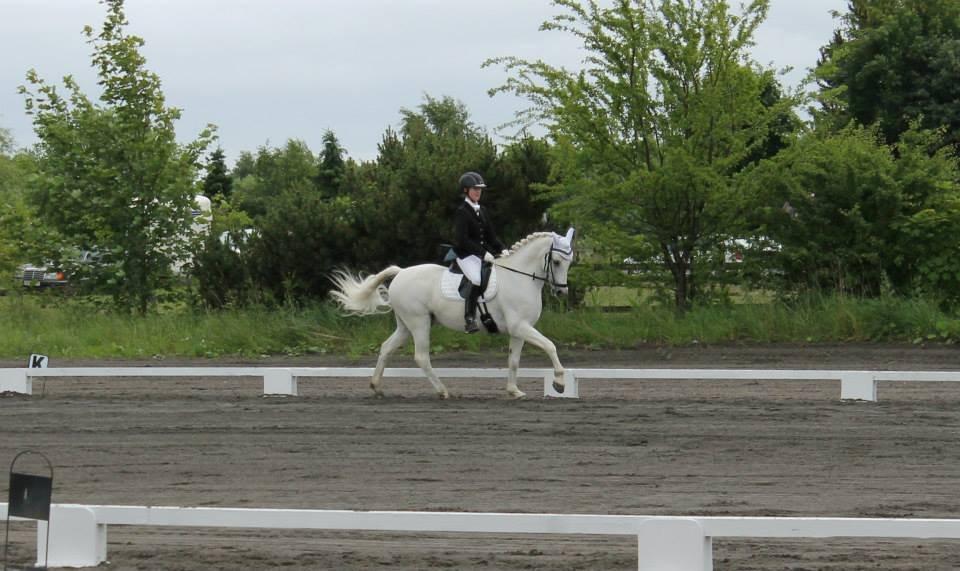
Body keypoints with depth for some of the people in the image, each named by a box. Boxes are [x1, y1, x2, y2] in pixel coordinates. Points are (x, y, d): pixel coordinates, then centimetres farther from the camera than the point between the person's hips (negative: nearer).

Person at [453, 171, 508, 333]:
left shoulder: (482, 211, 16)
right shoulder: (462, 212, -7)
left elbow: (491, 235, 17)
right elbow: (462, 239, -16)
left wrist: (502, 249, -1)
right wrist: (483, 253, -21)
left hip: (484, 253, 8)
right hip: (466, 255, -8)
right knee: (477, 280, -31)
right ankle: (469, 320, -31)